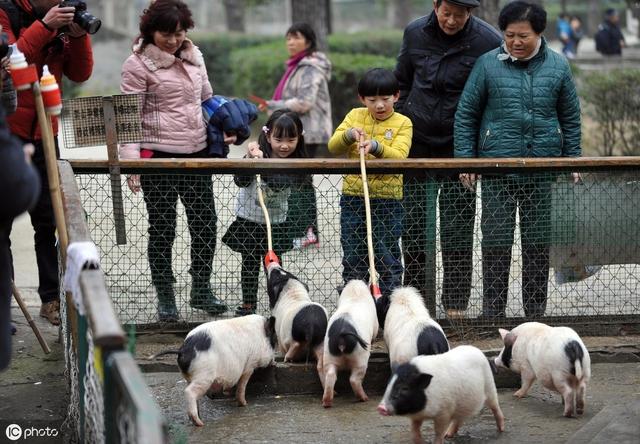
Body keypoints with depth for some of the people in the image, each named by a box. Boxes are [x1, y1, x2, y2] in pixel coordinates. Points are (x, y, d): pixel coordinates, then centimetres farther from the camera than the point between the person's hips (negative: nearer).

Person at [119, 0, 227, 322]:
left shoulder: (193, 57, 12)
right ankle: (165, 297, 16)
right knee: (162, 229, 3)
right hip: (159, 155, -6)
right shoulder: (138, 64, -6)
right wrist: (131, 161, -16)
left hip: (197, 151, 6)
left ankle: (201, 290, 24)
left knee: (206, 224, 9)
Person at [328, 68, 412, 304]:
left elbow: (399, 156, -16)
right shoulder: (355, 116, 7)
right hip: (353, 198, 3)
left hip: (388, 198, -3)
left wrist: (375, 146, -33)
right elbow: (333, 146, -2)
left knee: (387, 256, 3)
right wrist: (349, 134, -22)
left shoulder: (402, 123, -1)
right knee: (353, 257, 9)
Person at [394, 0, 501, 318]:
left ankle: (456, 304, 14)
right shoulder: (415, 33, 1)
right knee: (415, 230, 8)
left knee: (457, 231, 5)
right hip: (417, 146, 3)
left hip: (460, 149, -3)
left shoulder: (488, 41, -10)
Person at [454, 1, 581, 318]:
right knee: (496, 243, 1)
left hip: (543, 170, 2)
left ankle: (535, 314, 19)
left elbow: (571, 118, 12)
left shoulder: (557, 66, 4)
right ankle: (493, 313, 10)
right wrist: (465, 160, -1)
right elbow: (466, 114, 3)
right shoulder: (487, 64, -2)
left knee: (538, 243, 9)